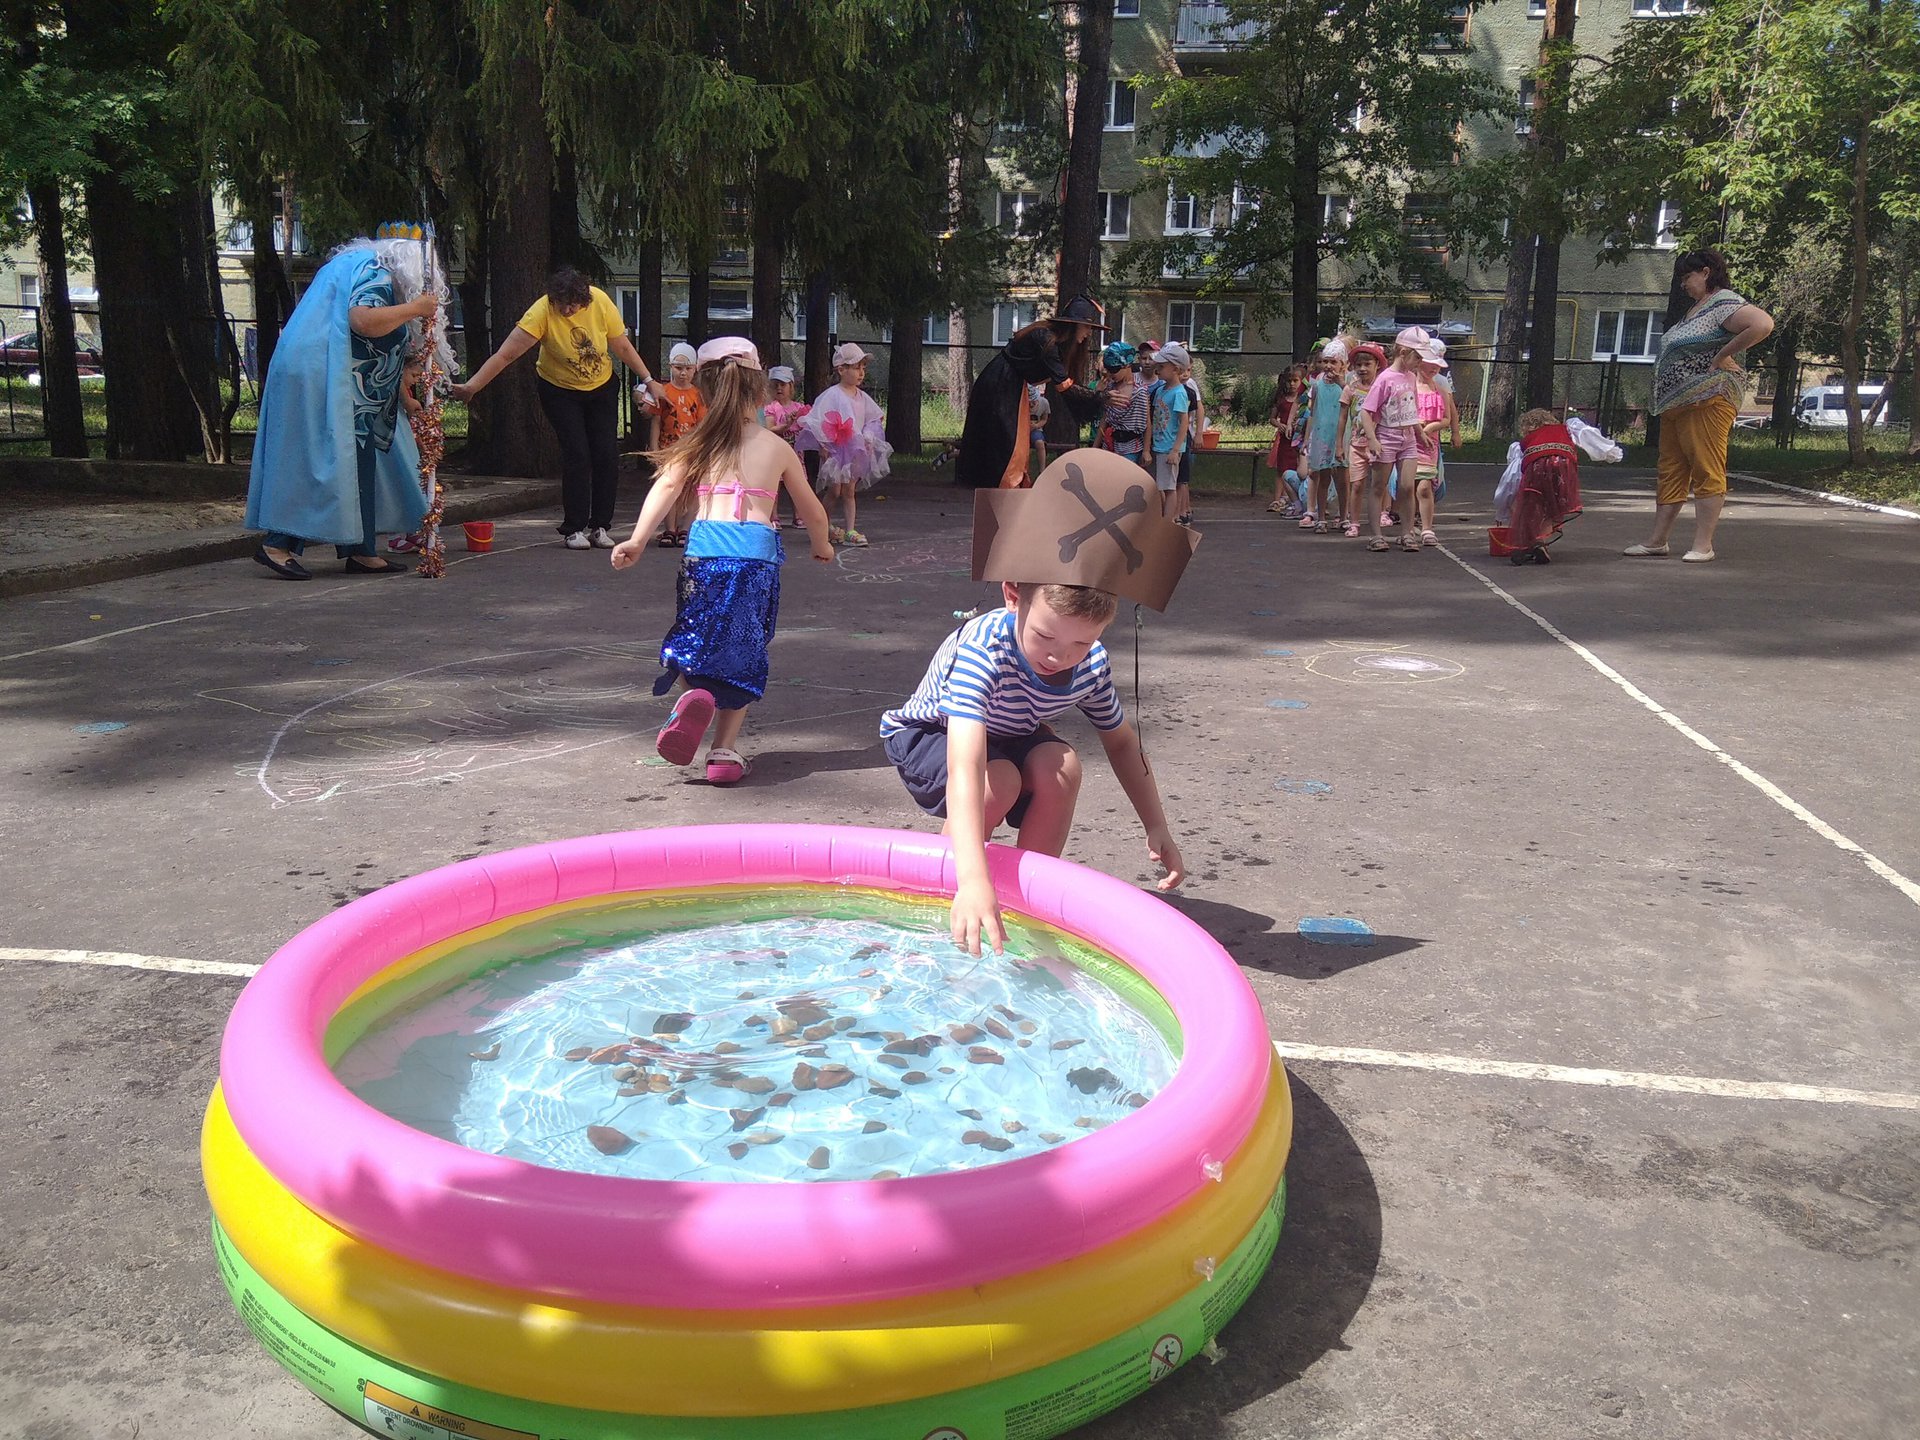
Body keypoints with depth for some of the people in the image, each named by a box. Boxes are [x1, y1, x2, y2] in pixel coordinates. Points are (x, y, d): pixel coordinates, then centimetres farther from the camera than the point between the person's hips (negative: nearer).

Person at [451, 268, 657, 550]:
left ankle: (601, 526, 9)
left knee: (607, 455, -3)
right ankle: (575, 529, -2)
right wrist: (471, 386, -37)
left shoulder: (600, 301, -20)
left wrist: (648, 380, -3)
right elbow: (505, 355, -31)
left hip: (602, 388, 3)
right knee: (576, 455, -12)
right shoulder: (542, 312, -27)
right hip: (560, 391, -3)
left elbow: (623, 347, -6)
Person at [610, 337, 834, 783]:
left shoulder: (696, 446, 12)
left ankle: (695, 698, -18)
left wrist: (638, 539, -13)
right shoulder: (777, 447, 15)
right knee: (743, 655, 13)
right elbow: (812, 512, 23)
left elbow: (667, 487, -4)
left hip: (704, 550, 0)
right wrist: (822, 546, 42)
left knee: (691, 645, 15)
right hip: (759, 553, 0)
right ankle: (725, 751, 7)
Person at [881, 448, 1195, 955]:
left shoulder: (1092, 666, -22)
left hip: (1014, 736, 4)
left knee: (1061, 765, -26)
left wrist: (1156, 827, -7)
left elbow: (1122, 742, -1)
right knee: (999, 782, -33)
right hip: (925, 734, -4)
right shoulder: (983, 649, -41)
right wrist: (973, 883, -63)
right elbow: (966, 768, -52)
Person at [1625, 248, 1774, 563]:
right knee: (1670, 472, 10)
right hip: (1675, 404, 10)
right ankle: (1657, 540, 14)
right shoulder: (1695, 309, 21)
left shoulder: (1724, 302, -10)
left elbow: (1763, 324, -26)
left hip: (1707, 400, -10)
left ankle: (1703, 545, -7)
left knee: (1707, 472, -7)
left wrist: (1722, 356, -19)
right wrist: (1658, 400, 17)